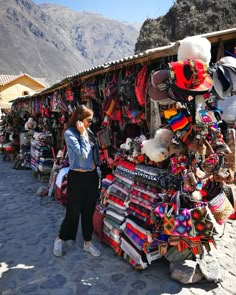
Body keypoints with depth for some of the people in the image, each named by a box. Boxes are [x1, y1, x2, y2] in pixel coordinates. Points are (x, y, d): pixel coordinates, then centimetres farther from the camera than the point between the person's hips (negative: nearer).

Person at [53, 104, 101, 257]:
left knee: (89, 211, 15)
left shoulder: (89, 132, 6)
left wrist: (97, 170, 8)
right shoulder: (70, 133, -14)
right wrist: (82, 134, -18)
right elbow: (83, 154, -23)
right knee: (73, 211, 6)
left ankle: (87, 243, 31)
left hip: (92, 175, 7)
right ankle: (60, 239, 31)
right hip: (77, 177, -6)